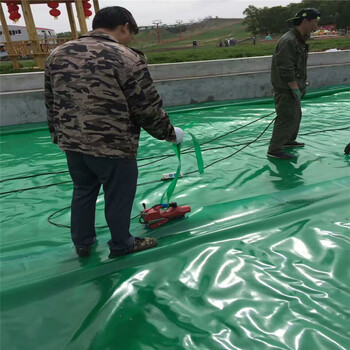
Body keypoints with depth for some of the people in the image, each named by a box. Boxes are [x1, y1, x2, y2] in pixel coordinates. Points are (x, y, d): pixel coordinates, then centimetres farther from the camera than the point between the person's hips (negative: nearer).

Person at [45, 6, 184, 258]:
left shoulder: (58, 54, 8)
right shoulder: (127, 59, -12)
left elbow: (52, 103, 14)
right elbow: (149, 110, -11)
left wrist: (60, 135, 25)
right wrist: (170, 133, 5)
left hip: (71, 143, 7)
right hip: (113, 145, -6)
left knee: (83, 191, 23)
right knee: (118, 198, 12)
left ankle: (82, 243, 38)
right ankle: (121, 245, 32)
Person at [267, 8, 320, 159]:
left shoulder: (299, 40, 13)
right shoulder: (288, 41, -21)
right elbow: (285, 69, -26)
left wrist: (303, 82, 17)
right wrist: (295, 89, -23)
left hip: (293, 87, 10)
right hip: (285, 89, -10)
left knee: (296, 115, 20)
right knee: (287, 118, -8)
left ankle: (289, 140, 37)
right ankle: (274, 149, -1)